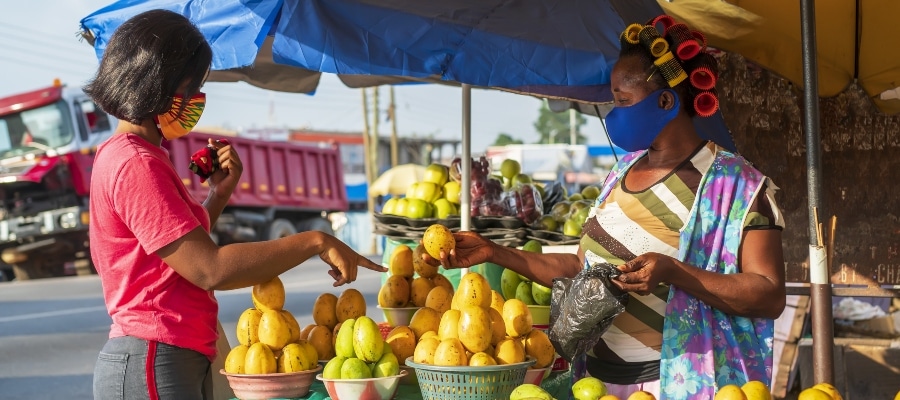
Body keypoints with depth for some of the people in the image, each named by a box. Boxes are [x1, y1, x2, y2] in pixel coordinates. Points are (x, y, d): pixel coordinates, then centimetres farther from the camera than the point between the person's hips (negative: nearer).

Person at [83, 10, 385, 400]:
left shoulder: (129, 157, 15)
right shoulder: (134, 164, -16)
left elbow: (186, 247, 22)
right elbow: (209, 270, -23)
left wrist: (219, 194, 9)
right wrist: (315, 242, -19)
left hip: (179, 361, 10)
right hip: (151, 367, -10)